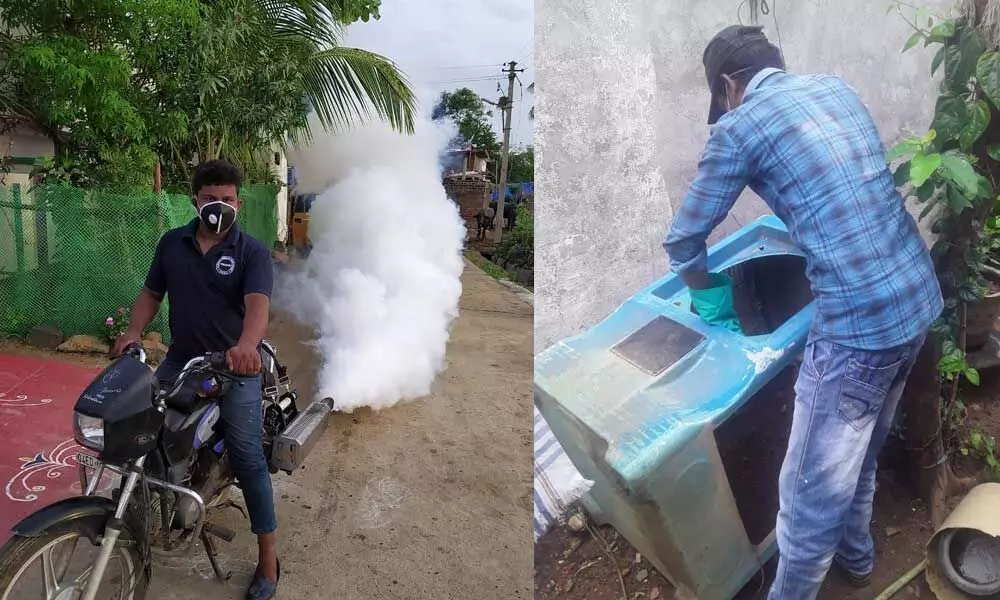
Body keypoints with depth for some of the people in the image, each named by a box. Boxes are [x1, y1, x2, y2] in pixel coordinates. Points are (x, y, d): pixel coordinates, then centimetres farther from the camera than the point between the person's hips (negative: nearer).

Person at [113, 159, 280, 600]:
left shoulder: (252, 252, -8)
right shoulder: (171, 243, 7)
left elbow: (257, 304, -24)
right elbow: (152, 292, 13)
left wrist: (246, 345, -44)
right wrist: (134, 332, -6)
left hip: (235, 366, -4)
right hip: (180, 361, 5)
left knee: (248, 460, -6)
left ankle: (267, 559, 3)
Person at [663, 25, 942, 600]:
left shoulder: (739, 127, -7)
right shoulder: (838, 87, 14)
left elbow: (684, 241, 0)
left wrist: (705, 289, 19)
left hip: (859, 322, -9)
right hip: (921, 298, 9)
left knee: (812, 489, 9)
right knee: (860, 452, 29)